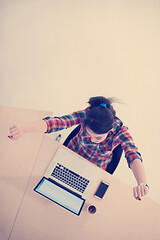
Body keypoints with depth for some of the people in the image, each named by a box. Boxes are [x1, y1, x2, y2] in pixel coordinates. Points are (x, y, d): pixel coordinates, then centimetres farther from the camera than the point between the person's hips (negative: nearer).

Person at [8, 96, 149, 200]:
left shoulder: (120, 130, -35)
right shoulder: (86, 115, -34)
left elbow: (134, 156, -50)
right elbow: (57, 122, -46)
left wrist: (142, 183, -71)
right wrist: (23, 129, -62)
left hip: (95, 169, -1)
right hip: (72, 154, 1)